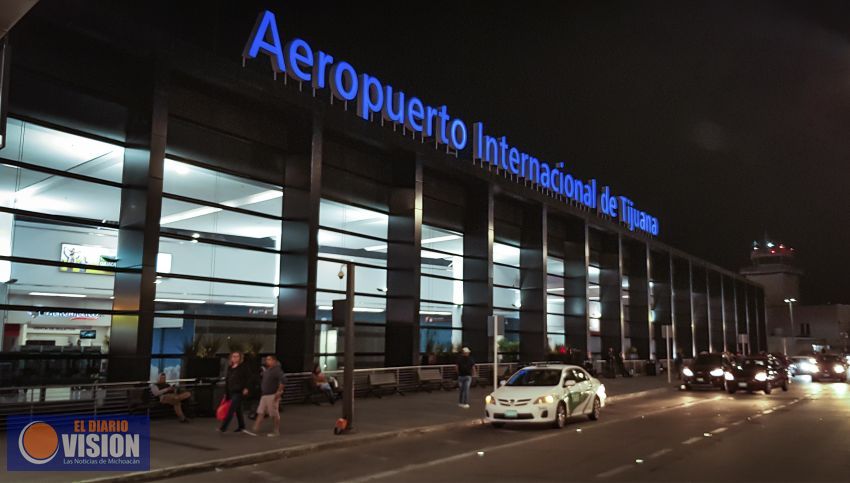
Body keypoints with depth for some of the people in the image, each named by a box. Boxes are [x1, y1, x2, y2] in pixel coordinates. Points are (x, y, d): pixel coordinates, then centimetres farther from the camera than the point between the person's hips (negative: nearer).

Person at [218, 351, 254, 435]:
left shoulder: (243, 367, -4)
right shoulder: (229, 368, 13)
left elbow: (248, 378, -7)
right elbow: (226, 381, 15)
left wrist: (246, 388, -16)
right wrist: (226, 393, 13)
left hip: (238, 391, -7)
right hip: (231, 392, 7)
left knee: (231, 409, -11)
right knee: (238, 410, 14)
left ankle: (223, 427, -12)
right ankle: (241, 427, 22)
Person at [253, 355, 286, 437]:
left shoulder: (277, 370, -15)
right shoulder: (266, 370, 13)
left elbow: (283, 380, -27)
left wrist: (279, 392, -25)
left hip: (272, 396, -9)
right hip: (264, 395, 9)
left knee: (275, 415, 0)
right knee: (260, 413, 6)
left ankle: (277, 432, 9)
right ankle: (255, 429, 7)